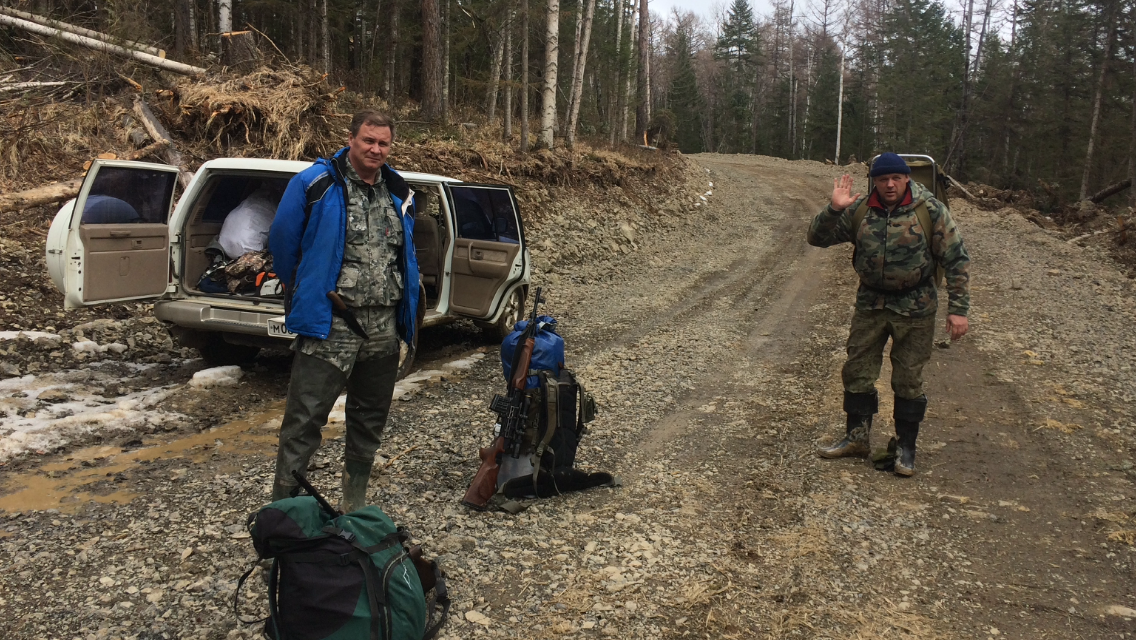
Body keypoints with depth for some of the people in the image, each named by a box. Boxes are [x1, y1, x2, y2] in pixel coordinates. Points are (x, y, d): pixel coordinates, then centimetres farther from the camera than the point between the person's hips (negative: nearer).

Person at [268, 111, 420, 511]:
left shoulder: (399, 194, 11)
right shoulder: (315, 183, -7)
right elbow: (282, 242, 0)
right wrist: (302, 291, 10)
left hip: (384, 328, 6)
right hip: (329, 324, -6)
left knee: (370, 420, 15)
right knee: (304, 420, -6)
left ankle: (356, 505, 30)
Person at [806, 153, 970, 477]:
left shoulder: (931, 210, -9)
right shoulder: (859, 210, -3)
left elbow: (957, 260, -6)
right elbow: (817, 238, -4)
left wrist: (958, 309, -11)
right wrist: (833, 209, -22)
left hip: (914, 308, -3)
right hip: (870, 304, 3)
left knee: (908, 379, 5)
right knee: (857, 371, 9)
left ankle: (906, 447, 20)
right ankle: (857, 437, 26)